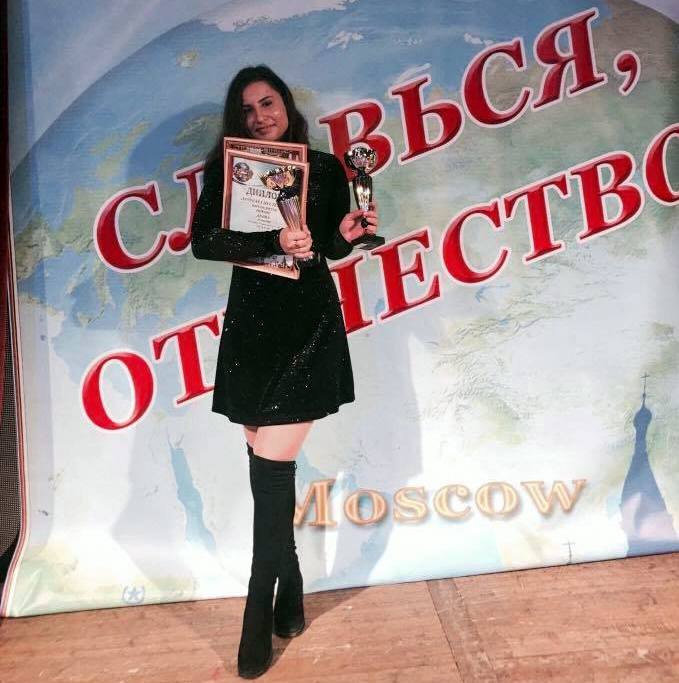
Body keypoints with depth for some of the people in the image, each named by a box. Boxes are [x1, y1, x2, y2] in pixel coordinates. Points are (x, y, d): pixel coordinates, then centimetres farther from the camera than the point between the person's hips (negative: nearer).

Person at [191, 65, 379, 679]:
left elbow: (330, 250, 8)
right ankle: (291, 591, 30)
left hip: (310, 323, -2)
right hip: (250, 326, 3)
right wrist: (272, 242, -18)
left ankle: (260, 616, 12)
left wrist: (346, 234, -13)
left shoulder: (325, 168, 6)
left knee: (272, 465, -6)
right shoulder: (226, 170, 8)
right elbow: (203, 241, -7)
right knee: (270, 463, 9)